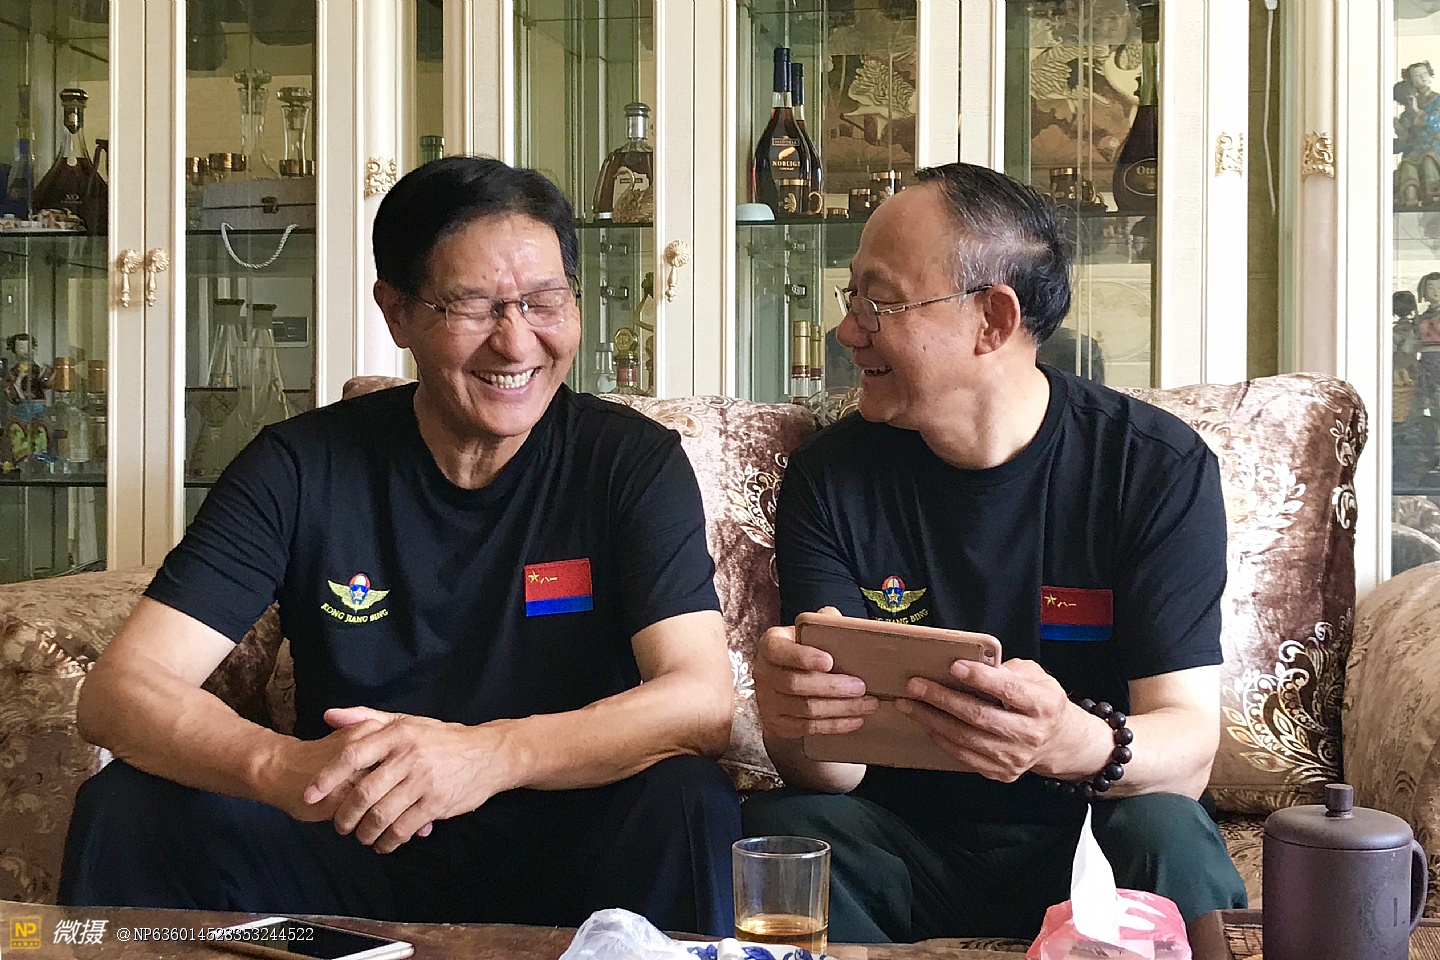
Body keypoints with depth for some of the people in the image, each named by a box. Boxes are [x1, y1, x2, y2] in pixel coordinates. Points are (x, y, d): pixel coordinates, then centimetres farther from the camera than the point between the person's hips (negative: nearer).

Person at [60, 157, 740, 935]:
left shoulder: (632, 461, -6)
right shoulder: (301, 466, -5)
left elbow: (702, 699, -19)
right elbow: (117, 690, -14)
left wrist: (490, 753, -38)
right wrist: (285, 770, -36)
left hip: (556, 854, -1)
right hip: (345, 848, 2)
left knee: (686, 803, -32)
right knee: (127, 807, -21)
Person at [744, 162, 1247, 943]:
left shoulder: (1159, 468, -8)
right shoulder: (830, 477, -3)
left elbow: (1189, 744, -15)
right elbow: (833, 771, -9)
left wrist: (1077, 744, -40)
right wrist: (796, 719, -35)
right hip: (903, 842, 2)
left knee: (1170, 841, -34)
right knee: (780, 828, -27)